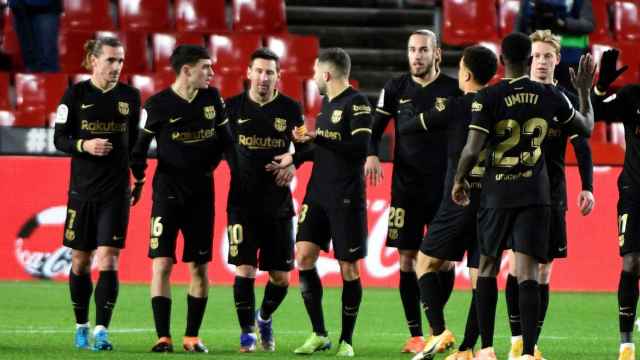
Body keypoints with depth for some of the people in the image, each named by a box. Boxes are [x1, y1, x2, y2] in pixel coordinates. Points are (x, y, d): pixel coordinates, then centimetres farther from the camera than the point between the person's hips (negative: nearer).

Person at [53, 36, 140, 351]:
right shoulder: (75, 95, -1)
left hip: (116, 191, 0)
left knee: (108, 260, -10)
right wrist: (84, 145, -20)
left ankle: (102, 331, -13)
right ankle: (81, 326, 22)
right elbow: (59, 139, -2)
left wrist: (138, 177, 12)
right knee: (81, 261, 7)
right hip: (82, 189, 0)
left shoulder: (130, 97, 4)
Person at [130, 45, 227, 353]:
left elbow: (223, 137, 17)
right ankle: (163, 337, -9)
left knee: (200, 267, 4)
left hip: (201, 192, 4)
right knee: (162, 263, -11)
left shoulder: (212, 99, 4)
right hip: (168, 192, -4)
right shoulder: (158, 105, -8)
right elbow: (139, 145, -2)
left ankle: (192, 337, 12)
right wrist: (139, 177, -4)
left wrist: (211, 164, 8)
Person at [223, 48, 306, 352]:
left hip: (278, 204, 1)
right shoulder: (233, 107, 0)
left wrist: (292, 165, -4)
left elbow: (303, 144, 14)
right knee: (244, 270, -10)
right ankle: (247, 332, 4)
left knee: (280, 276, 6)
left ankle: (264, 317, 33)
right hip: (242, 203, -1)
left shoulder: (290, 109, 2)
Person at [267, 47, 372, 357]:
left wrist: (317, 139, -19)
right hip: (318, 193, 8)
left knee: (348, 268, 0)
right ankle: (319, 335, 6)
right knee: (304, 256, -3)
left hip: (346, 198, -8)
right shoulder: (327, 102, 14)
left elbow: (359, 150, -20)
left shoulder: (356, 103, -11)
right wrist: (296, 158, 18)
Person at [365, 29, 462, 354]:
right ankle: (415, 335, 3)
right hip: (406, 186, 1)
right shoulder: (396, 89, 4)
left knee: (445, 259, -1)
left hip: (445, 185, -1)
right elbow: (375, 127, 9)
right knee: (408, 258, -1)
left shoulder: (454, 90, -1)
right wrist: (372, 154, -10)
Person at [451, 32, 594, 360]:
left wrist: (459, 180, 4)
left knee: (487, 269, 15)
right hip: (535, 194, 1)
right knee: (527, 274, -4)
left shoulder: (488, 98, -9)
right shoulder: (549, 97, 0)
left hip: (497, 194, -1)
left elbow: (472, 150, -14)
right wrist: (584, 91, 29)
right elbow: (587, 128, 14)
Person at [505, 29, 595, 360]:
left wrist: (587, 188, -9)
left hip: (552, 195, 2)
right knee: (518, 264, -10)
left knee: (542, 271, 3)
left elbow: (582, 147, 2)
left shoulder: (566, 99, 4)